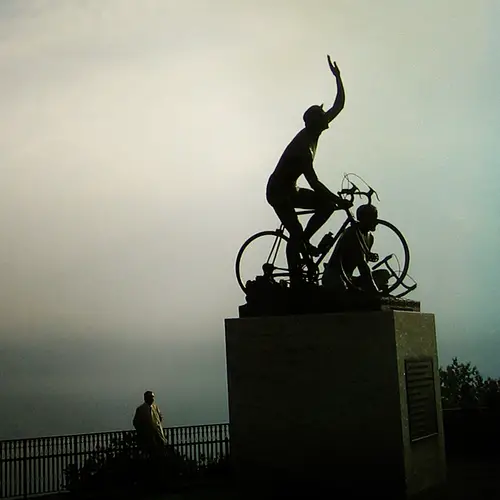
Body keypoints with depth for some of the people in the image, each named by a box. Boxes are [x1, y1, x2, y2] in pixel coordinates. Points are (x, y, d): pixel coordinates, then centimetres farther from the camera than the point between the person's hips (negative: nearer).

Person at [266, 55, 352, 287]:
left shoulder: (312, 133, -3)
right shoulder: (302, 145, -28)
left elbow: (339, 105, 3)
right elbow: (313, 182, -32)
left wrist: (338, 77, -7)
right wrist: (339, 200, -31)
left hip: (290, 190, 9)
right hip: (278, 192, -9)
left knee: (327, 204, -3)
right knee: (296, 233, -15)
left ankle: (303, 240, 4)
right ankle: (295, 280, -9)